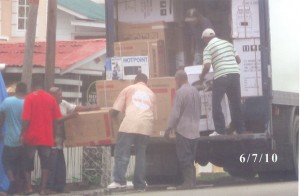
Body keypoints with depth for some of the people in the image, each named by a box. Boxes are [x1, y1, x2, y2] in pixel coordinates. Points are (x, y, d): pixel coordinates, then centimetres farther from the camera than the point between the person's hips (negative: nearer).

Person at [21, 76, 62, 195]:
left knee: (27, 162, 12)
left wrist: (22, 133, -4)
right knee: (45, 162, 7)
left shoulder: (29, 97, -8)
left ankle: (28, 186, 7)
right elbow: (56, 119, 3)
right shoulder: (51, 98, 2)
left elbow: (26, 119, -13)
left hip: (31, 136, -3)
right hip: (47, 136, 3)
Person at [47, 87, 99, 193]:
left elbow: (75, 108, 15)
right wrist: (68, 116, -24)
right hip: (51, 142, -9)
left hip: (59, 141, 9)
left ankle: (60, 187, 19)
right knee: (51, 166, -7)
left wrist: (90, 108, 8)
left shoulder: (63, 103, 12)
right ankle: (49, 187, -2)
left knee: (61, 166, 12)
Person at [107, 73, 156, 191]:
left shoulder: (128, 89, 15)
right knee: (141, 155, 10)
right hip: (146, 126, 3)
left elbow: (115, 110, 11)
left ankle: (119, 181, -15)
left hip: (130, 124, -3)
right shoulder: (151, 93, 24)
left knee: (121, 153, -3)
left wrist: (113, 115, 31)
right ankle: (140, 184, 8)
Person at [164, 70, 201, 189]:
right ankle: (192, 181, 12)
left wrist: (169, 128, -7)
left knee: (184, 158, -3)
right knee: (191, 158, 12)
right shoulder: (195, 91, 9)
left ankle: (188, 182, -5)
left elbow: (175, 112, -16)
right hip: (194, 130, 8)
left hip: (183, 130, -7)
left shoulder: (180, 92, -15)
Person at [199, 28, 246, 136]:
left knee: (216, 103, 4)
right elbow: (238, 60, 18)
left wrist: (202, 77, 7)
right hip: (235, 74, 5)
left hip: (221, 76, -5)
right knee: (236, 103, 14)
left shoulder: (208, 48, 0)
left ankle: (220, 130, -1)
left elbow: (207, 66, -10)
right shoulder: (227, 43, 17)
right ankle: (240, 129, 17)